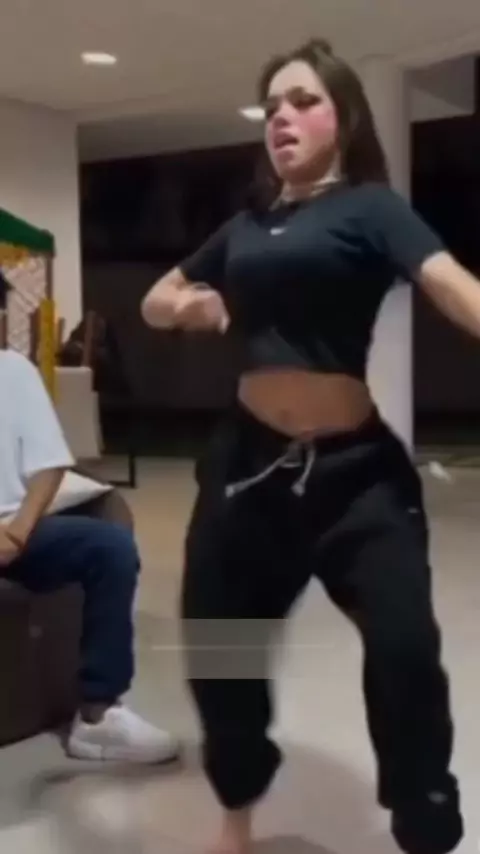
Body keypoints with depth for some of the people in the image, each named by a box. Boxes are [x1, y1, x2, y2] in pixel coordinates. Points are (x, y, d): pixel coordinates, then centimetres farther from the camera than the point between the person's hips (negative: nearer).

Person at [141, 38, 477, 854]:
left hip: (353, 466, -5)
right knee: (215, 646, 13)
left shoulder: (369, 207, -3)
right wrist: (185, 304, 0)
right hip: (248, 458, 6)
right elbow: (155, 301, 24)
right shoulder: (246, 224, 12)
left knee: (404, 653, -10)